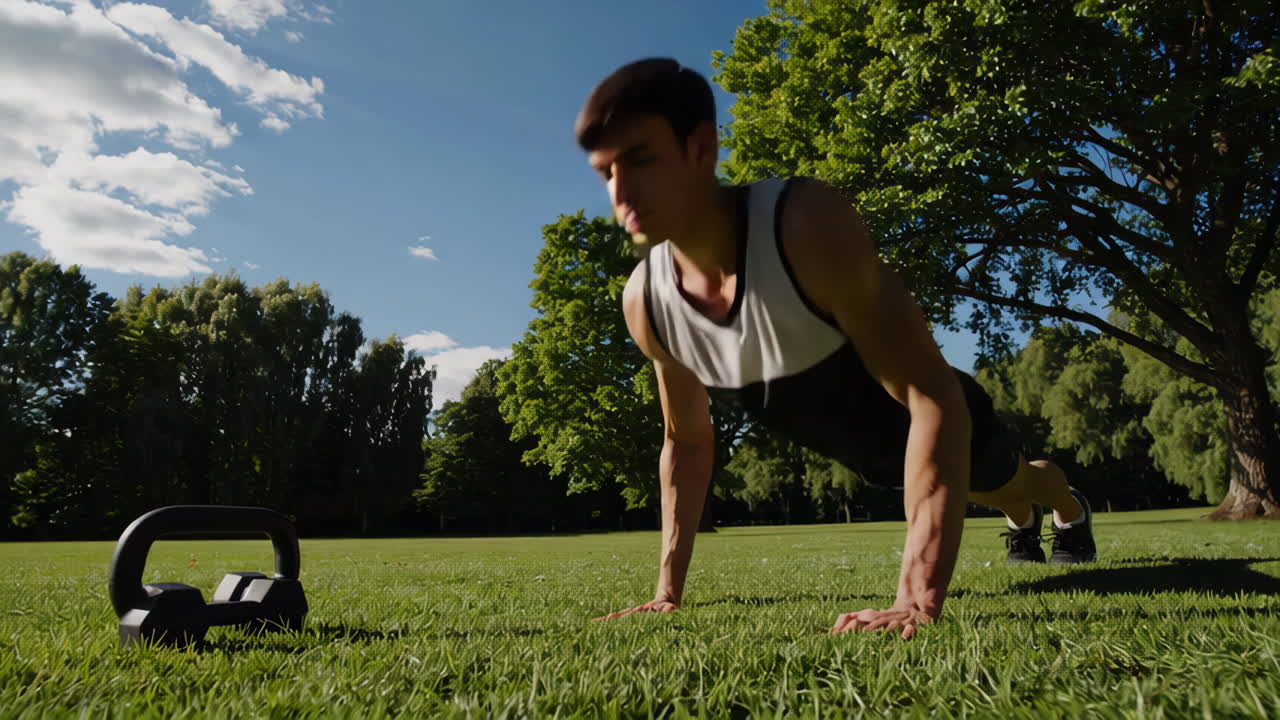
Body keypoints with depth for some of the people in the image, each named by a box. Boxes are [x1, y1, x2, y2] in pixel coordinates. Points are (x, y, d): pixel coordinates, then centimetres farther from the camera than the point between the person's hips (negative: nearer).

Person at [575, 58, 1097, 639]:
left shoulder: (808, 222, -42)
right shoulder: (645, 302, -24)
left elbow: (932, 397, -44)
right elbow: (687, 444, -9)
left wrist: (918, 599, -49)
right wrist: (669, 590, -9)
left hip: (935, 416, -4)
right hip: (865, 447, 4)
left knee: (1007, 479, 31)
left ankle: (1071, 507, 68)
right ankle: (1023, 520, 72)